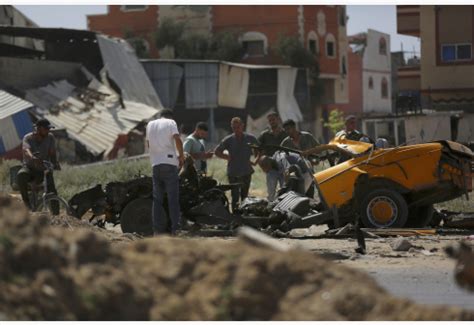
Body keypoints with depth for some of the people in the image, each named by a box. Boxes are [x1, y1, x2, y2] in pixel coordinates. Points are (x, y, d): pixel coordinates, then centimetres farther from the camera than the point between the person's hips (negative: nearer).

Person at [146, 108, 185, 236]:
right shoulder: (171, 123, 1)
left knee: (157, 198, 8)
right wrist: (181, 156, -2)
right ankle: (175, 229, -5)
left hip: (155, 163, 4)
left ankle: (157, 229, 4)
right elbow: (177, 140, -12)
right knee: (173, 198, -2)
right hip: (169, 162, -4)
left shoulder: (150, 124, 16)